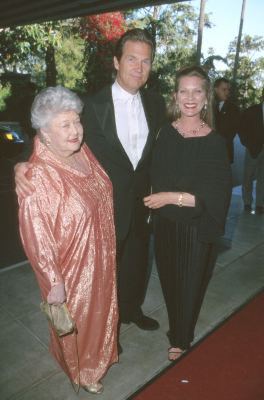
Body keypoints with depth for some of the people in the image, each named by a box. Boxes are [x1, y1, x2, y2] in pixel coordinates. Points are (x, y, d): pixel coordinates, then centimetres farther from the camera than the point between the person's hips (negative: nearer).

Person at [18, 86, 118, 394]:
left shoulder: (83, 152, -6)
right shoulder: (38, 177, -29)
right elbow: (37, 237, -24)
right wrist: (54, 282, -17)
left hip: (100, 257, 7)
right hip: (71, 267, -7)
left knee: (101, 309, 29)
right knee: (76, 322, 19)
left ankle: (101, 351, 59)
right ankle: (81, 370, 49)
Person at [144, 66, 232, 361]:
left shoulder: (215, 142, -12)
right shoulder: (165, 134, -3)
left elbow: (216, 195, -16)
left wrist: (173, 197, -21)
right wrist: (156, 201, -6)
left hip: (197, 228, -2)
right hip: (165, 224, 3)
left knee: (190, 284, 14)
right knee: (169, 281, 17)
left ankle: (181, 339, 42)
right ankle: (177, 330, 46)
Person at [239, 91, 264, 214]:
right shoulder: (251, 111, 2)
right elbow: (242, 129, 4)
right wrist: (250, 145, -4)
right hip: (253, 149, -1)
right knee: (248, 177, 3)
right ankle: (247, 203, 13)